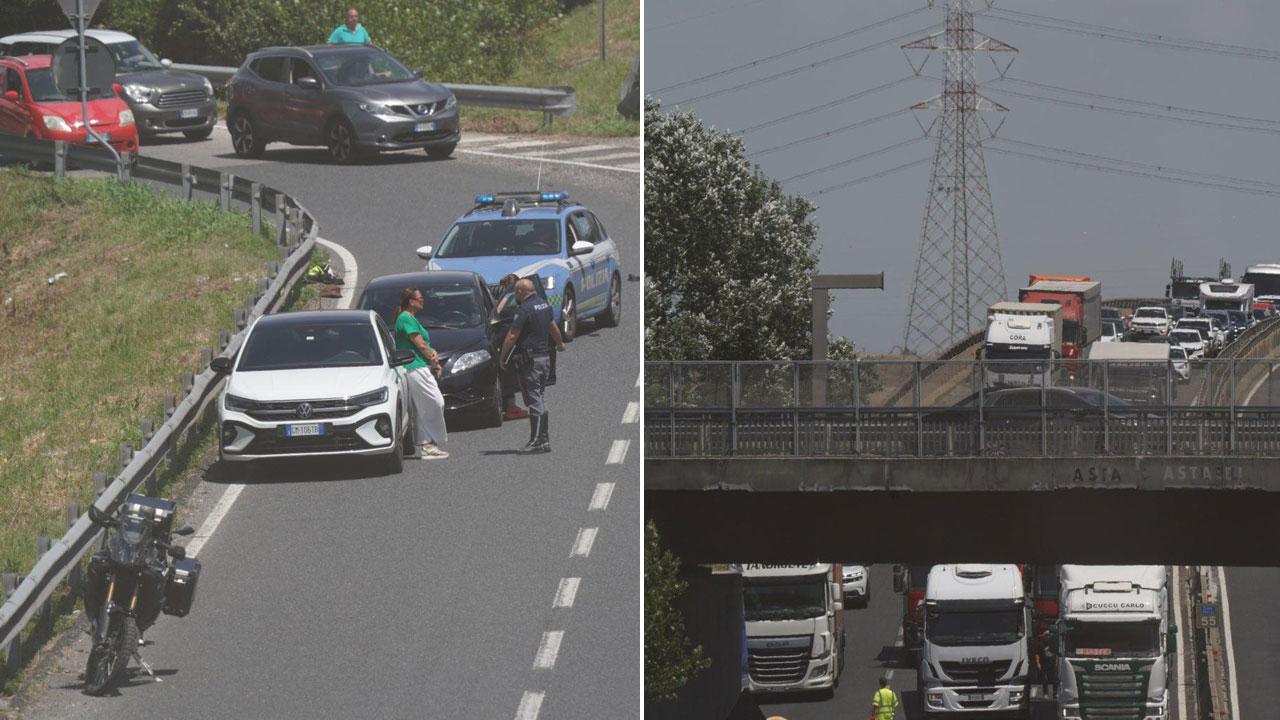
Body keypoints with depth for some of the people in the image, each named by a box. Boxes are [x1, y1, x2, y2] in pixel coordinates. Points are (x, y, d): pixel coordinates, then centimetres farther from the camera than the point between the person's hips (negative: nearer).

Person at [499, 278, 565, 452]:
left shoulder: (525, 310, -16)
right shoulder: (544, 305, 11)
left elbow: (512, 336, -18)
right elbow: (552, 327, 28)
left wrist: (502, 357, -7)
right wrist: (560, 342, 46)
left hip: (530, 359, -8)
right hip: (545, 357, 8)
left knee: (534, 400, -8)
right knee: (539, 399, 14)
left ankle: (537, 441, -9)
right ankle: (545, 439, 15)